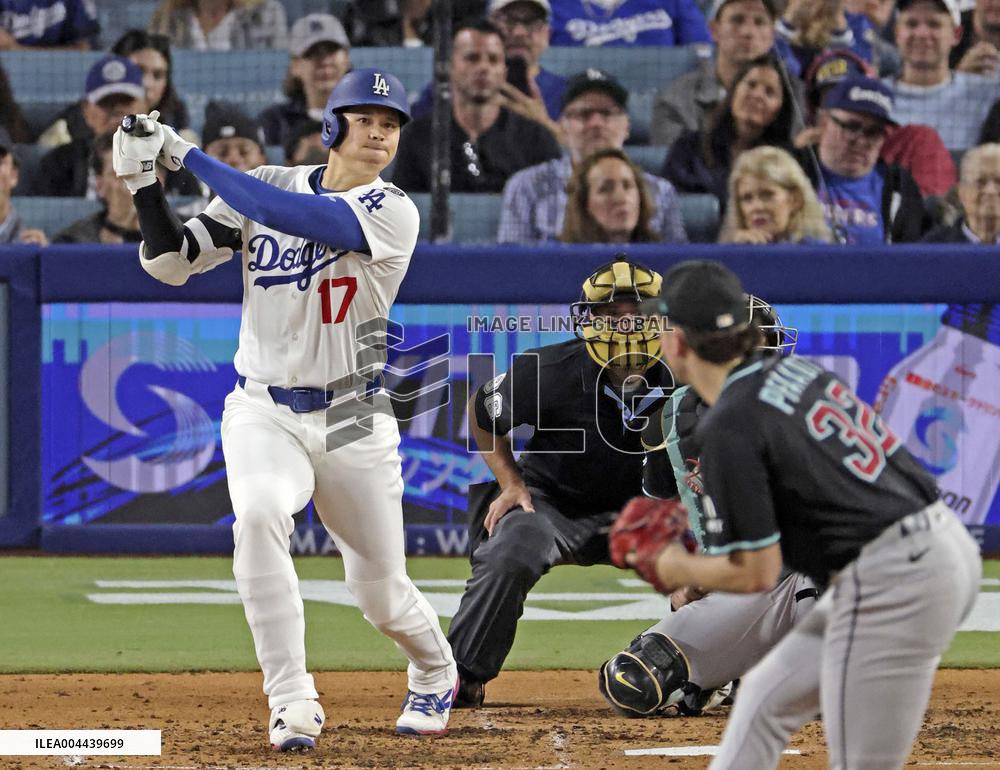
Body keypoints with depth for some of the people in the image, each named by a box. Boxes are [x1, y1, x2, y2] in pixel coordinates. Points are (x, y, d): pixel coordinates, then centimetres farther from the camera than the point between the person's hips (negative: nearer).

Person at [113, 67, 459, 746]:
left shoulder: (393, 212, -11)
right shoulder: (268, 186, 2)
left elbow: (290, 215, -25)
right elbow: (173, 262, 2)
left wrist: (189, 154, -22)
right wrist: (146, 182, -14)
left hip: (353, 422, -1)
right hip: (264, 413, 1)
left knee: (382, 594, 5)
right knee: (259, 516, -31)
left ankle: (436, 674, 41)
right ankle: (293, 704, -24)